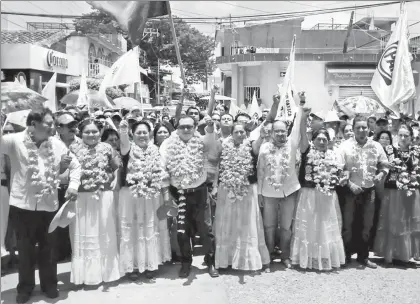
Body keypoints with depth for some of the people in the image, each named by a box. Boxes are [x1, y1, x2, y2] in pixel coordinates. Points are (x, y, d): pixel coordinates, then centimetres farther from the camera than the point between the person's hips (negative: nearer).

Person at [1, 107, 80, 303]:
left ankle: (49, 284, 31)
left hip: (49, 205, 2)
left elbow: (75, 165, 12)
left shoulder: (57, 144, 2)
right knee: (25, 248, 12)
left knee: (48, 248, 13)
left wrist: (73, 184, -2)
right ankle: (25, 287, 30)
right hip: (22, 205, -2)